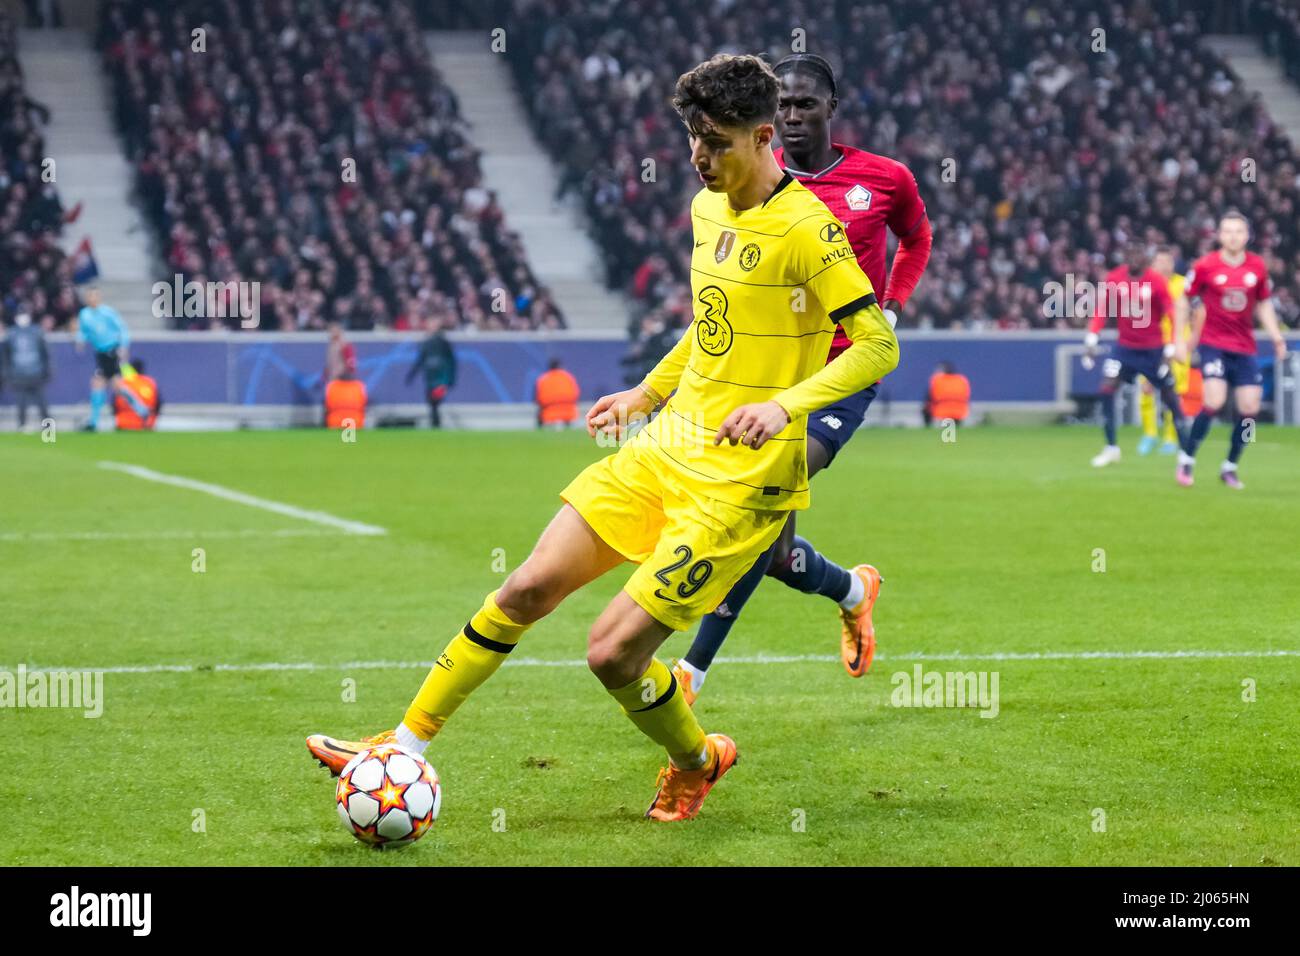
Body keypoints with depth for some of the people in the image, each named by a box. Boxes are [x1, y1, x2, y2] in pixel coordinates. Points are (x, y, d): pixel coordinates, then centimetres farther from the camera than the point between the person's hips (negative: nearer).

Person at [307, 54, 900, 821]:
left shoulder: (805, 229, -16)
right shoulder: (708, 207, 10)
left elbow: (879, 345, -19)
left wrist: (785, 403, -30)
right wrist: (647, 393, 29)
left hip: (739, 483, -8)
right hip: (665, 449, 8)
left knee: (613, 651, -11)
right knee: (527, 590, 2)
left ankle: (698, 762, 19)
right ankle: (405, 746, 12)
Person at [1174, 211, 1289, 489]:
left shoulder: (1257, 266, 0)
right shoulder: (1205, 266, -9)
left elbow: (1263, 304, 13)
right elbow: (1184, 301, 3)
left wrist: (1275, 335, 1)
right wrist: (1179, 339, 0)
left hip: (1245, 347, 4)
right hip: (1213, 343, -4)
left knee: (1249, 408, -3)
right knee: (1214, 401, -20)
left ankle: (1230, 467, 15)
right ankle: (1186, 459, -2)